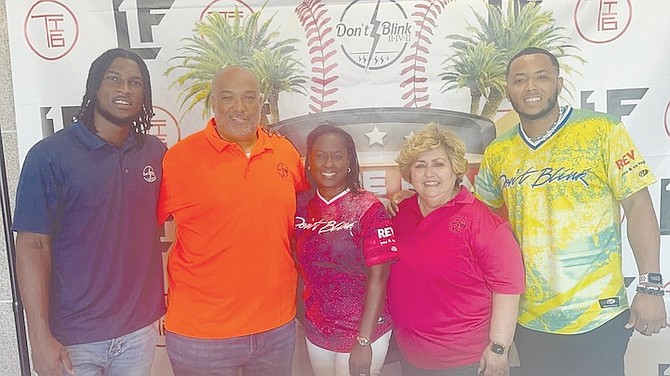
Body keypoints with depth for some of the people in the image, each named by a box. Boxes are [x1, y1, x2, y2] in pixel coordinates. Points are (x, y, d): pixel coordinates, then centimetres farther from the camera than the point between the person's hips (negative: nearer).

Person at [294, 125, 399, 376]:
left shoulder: (369, 209, -15)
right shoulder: (302, 206, -3)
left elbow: (378, 277, -16)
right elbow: (302, 266, 7)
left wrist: (363, 341, -16)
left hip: (361, 331, -4)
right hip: (316, 331, 4)